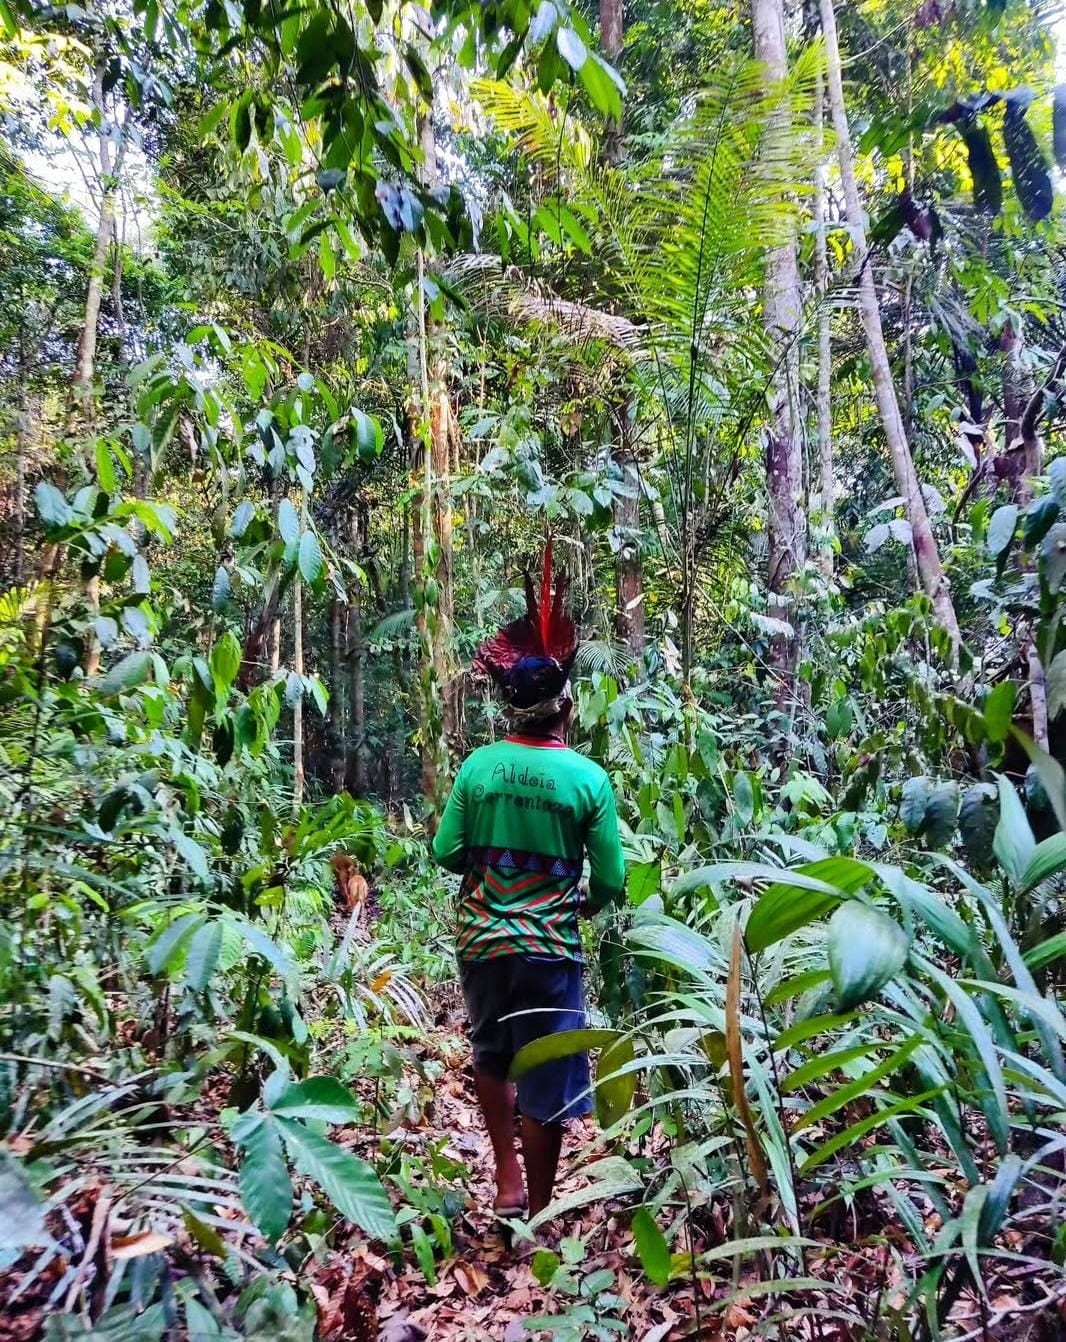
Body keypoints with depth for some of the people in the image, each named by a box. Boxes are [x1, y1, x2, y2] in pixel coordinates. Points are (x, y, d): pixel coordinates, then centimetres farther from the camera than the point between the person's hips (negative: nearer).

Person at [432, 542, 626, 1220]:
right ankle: (536, 1211, 25)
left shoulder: (478, 766, -7)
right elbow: (611, 884, -7)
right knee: (546, 1083, 12)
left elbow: (447, 853, 0)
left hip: (481, 941, 3)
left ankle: (508, 1180, 30)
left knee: (492, 1056, 27)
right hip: (549, 949, -3)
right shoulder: (589, 778, -11)